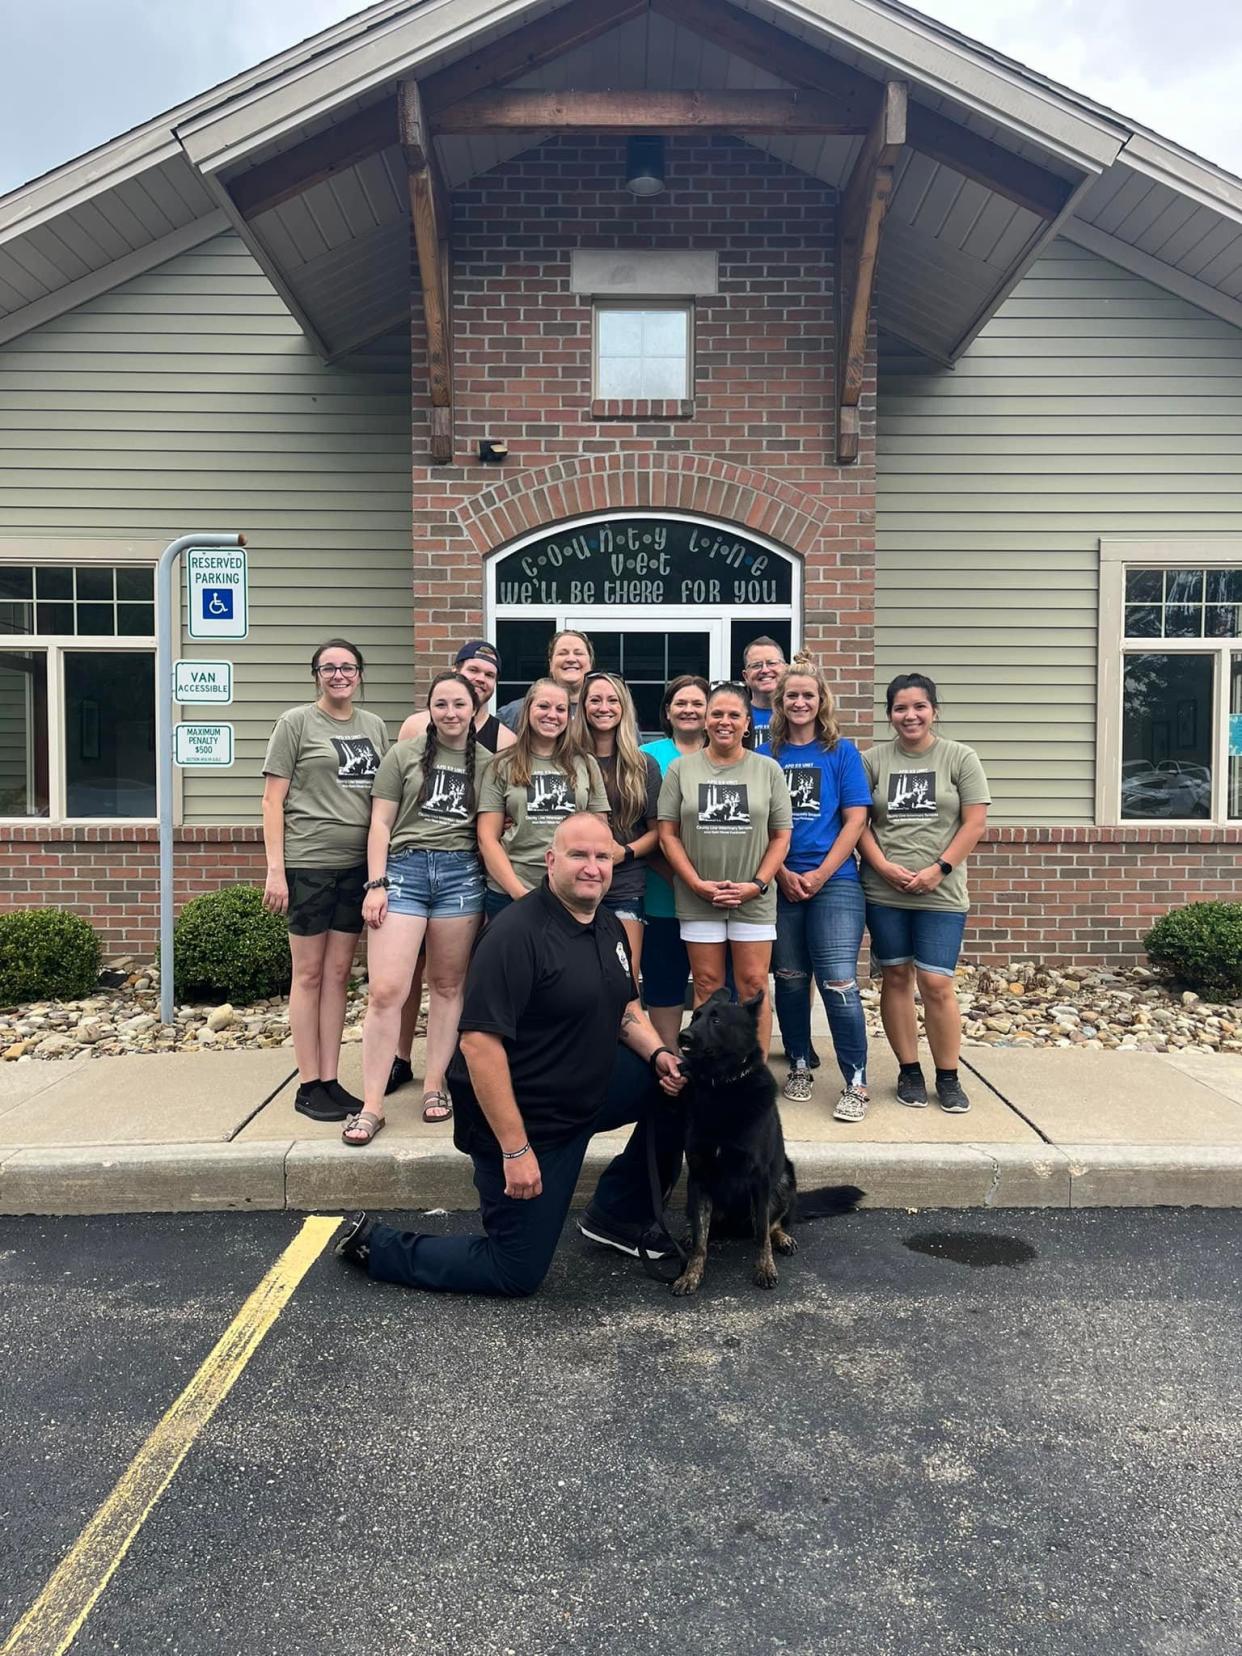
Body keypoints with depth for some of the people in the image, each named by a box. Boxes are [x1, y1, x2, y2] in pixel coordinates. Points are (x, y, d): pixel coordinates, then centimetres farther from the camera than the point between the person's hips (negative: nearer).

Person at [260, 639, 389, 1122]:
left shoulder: (375, 726, 12)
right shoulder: (295, 723, -1)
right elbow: (272, 800, -4)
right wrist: (275, 870, -10)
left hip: (358, 864, 4)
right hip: (308, 862, -4)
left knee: (338, 973, 9)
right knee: (309, 973, 2)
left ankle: (331, 1081, 16)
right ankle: (308, 1085, 10)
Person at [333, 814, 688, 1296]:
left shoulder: (610, 926, 4)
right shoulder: (517, 934, -24)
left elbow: (625, 1008, 18)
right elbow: (478, 1043, -28)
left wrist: (658, 1054, -4)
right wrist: (515, 1150, -27)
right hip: (522, 1118, -8)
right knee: (518, 1272, -2)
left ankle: (617, 1219, 17)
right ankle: (375, 1244, 16)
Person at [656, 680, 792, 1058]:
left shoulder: (768, 770, 4)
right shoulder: (681, 769, 3)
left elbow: (781, 836, 3)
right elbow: (668, 834, 0)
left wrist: (757, 884, -9)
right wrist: (697, 884, -9)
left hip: (753, 900, 0)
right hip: (698, 898, 0)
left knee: (753, 986, 2)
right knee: (707, 986, 7)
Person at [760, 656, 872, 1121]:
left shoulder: (842, 752, 3)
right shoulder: (766, 754, 8)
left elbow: (855, 820, -1)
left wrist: (820, 875, -9)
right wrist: (782, 874, -6)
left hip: (834, 880, -2)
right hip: (780, 883, 3)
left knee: (839, 982, -9)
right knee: (789, 979, 10)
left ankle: (856, 1083, 0)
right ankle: (799, 1066, 26)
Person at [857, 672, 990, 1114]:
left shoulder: (960, 758, 3)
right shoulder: (873, 759, 6)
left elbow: (975, 822, -1)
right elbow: (859, 822, 4)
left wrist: (939, 868, -11)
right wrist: (884, 866, -10)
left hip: (940, 893, -2)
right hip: (884, 891, 2)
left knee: (936, 984, -4)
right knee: (896, 978, 8)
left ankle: (948, 1078, 12)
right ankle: (909, 1071, 21)